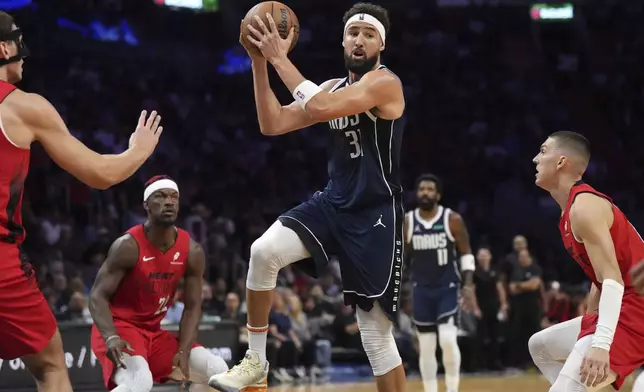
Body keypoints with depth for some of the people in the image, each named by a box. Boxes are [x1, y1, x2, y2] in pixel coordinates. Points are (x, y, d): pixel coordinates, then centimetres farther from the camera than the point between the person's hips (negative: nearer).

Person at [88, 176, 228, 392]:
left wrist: (183, 352, -12)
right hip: (119, 328, -7)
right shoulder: (128, 246, -18)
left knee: (218, 371, -5)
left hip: (155, 333, 7)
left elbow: (192, 307, 2)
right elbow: (98, 296, -19)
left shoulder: (192, 251, -3)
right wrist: (111, 338, -35)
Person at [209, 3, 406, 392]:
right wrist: (259, 61, -2)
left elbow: (318, 108, -28)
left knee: (377, 333, -4)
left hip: (376, 216, -6)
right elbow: (272, 124, 6)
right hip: (332, 204, 6)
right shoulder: (334, 87, 11)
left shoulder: (386, 83, -13)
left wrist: (280, 58, -22)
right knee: (264, 250, -21)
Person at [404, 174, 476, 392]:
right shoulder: (406, 222, -1)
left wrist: (468, 286, -10)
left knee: (448, 340, -18)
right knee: (426, 347, 4)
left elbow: (466, 254, -1)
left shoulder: (452, 220, -6)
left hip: (448, 288, -3)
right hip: (422, 289, 3)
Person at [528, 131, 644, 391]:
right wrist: (588, 327, 28)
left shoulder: (583, 207, -16)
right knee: (540, 346, 25)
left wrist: (600, 345, -33)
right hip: (621, 309, 11)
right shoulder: (574, 208, 16)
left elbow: (613, 281, -24)